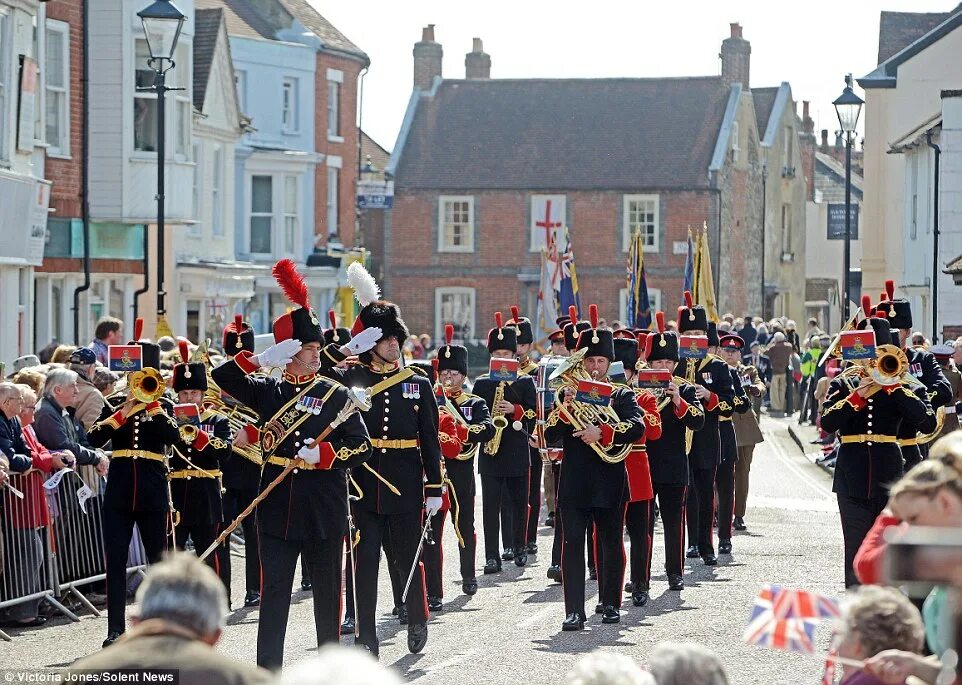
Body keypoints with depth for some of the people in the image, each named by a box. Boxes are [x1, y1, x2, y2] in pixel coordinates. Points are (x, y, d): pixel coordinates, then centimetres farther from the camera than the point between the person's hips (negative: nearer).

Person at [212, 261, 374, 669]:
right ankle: (268, 669, 1)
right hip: (278, 506, 1)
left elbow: (362, 448, -2)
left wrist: (324, 453, -18)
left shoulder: (337, 396, 1)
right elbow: (224, 377, -5)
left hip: (324, 509, -1)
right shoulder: (267, 391, 6)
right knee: (274, 589, 0)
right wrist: (264, 359, -15)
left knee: (327, 588, 8)